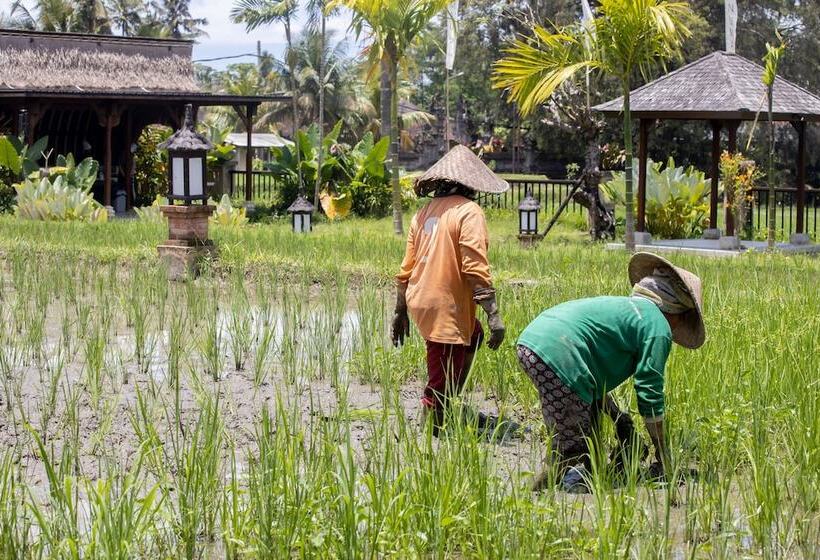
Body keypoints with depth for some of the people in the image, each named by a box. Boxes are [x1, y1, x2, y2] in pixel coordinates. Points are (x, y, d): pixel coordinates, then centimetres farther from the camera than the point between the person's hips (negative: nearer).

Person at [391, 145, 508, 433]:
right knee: (439, 387, -1)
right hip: (446, 309, -8)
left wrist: (400, 312, 22)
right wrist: (493, 315, -18)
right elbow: (475, 269, -18)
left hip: (418, 302, 8)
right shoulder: (468, 212, -9)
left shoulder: (424, 212, 12)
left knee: (474, 336, 30)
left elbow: (406, 268, 14)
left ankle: (448, 404, 29)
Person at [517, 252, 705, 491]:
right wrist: (662, 454, 9)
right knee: (573, 451, -7)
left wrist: (617, 415, 30)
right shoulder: (658, 328, 4)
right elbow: (650, 390, 1)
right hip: (555, 356, -10)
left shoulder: (625, 307, 31)